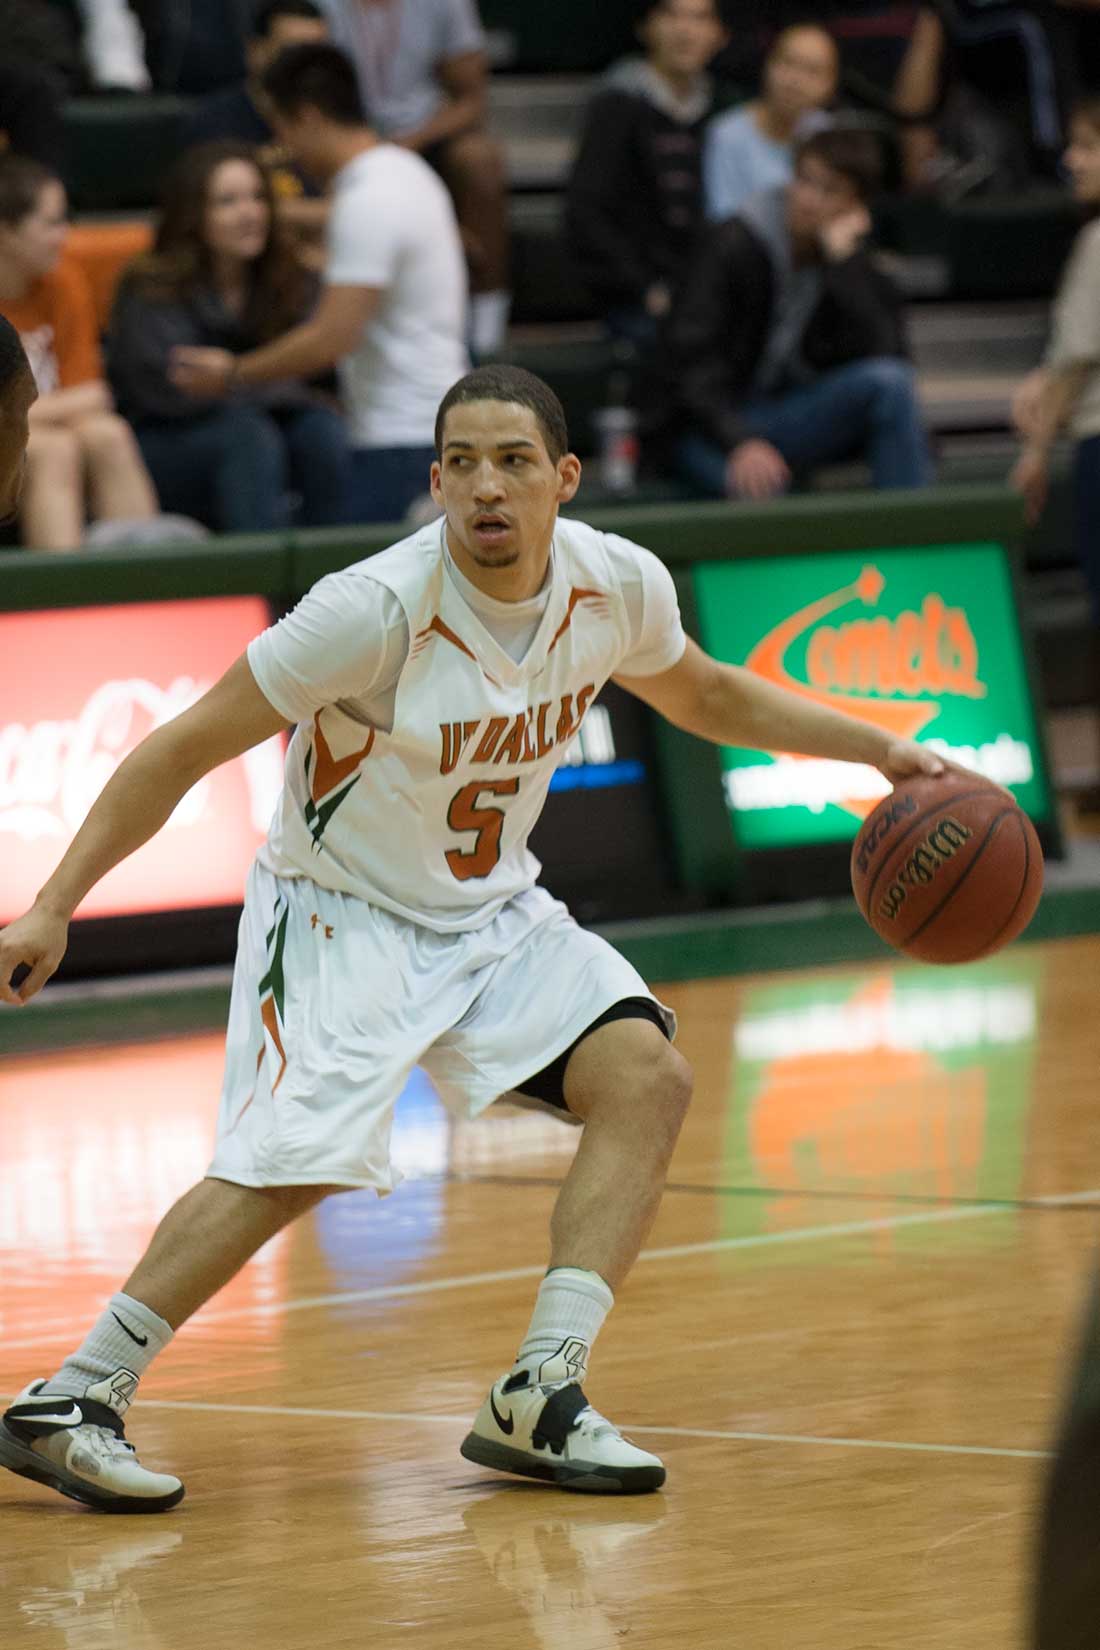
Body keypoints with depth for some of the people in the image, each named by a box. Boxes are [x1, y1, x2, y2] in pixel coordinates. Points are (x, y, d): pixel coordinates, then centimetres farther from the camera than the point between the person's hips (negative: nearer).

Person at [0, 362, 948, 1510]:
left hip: (492, 910, 6)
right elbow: (185, 748, -19)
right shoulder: (379, 609, -27)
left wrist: (882, 750, 8)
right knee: (294, 1164, -24)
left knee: (646, 1078, -14)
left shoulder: (618, 586, -10)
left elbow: (707, 697, 14)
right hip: (339, 911, -6)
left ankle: (539, 1396, -10)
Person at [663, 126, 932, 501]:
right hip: (715, 428, -4)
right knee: (756, 483, -40)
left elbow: (880, 354, -16)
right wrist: (741, 443, -31)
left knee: (888, 380, -23)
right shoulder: (735, 246, -9)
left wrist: (844, 262, -18)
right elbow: (689, 363, -16)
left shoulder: (856, 268, 2)